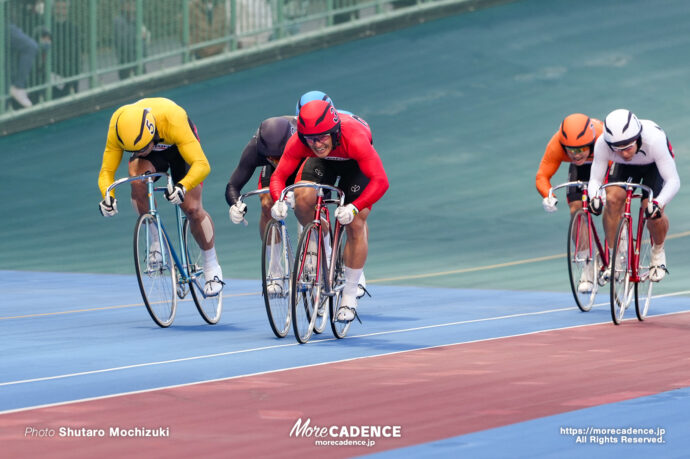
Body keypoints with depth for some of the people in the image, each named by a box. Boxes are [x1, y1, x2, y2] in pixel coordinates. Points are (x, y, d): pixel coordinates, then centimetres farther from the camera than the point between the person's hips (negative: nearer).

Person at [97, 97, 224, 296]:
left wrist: (182, 187, -65)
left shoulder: (173, 121, -44)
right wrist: (108, 196, -48)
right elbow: (107, 171, -27)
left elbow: (202, 165, -47)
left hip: (180, 148, -2)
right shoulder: (117, 129, -34)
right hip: (154, 154, 2)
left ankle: (212, 267, 7)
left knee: (192, 209, -15)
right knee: (137, 177, -32)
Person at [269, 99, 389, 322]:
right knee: (303, 197, -27)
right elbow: (279, 175, -28)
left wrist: (354, 208, -58)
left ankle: (349, 297, -1)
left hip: (355, 163, -2)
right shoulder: (298, 142, -35)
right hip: (323, 162, 2)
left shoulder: (355, 138, -44)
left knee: (355, 225, -14)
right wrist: (279, 201, -50)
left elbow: (380, 181, -46)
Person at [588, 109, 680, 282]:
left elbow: (673, 181, -40)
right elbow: (595, 179, -26)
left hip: (654, 166, -2)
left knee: (653, 212, -21)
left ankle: (658, 252, 11)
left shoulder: (654, 139, -43)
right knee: (613, 199, -25)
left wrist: (657, 203, -57)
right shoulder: (602, 144, -36)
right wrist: (595, 198, -49)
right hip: (624, 168, 2)